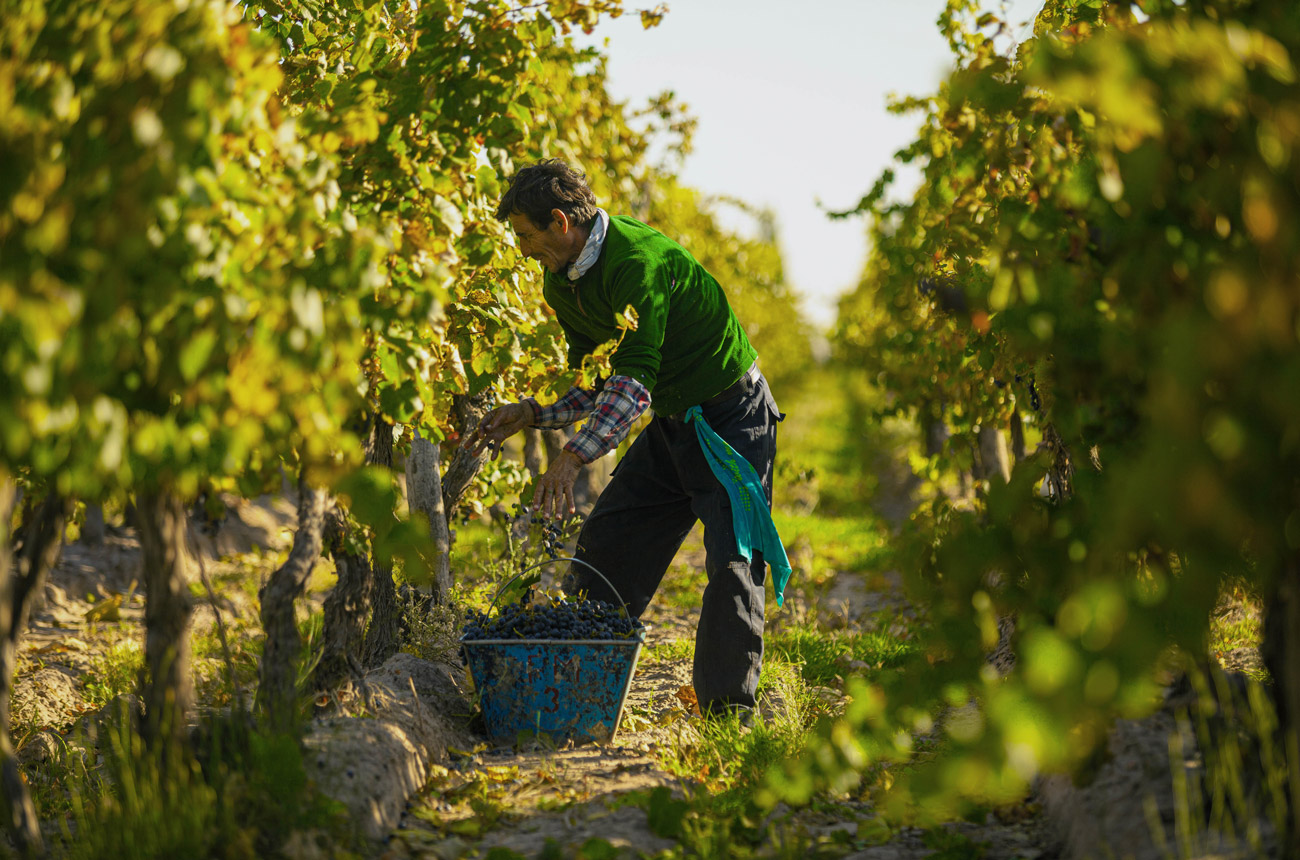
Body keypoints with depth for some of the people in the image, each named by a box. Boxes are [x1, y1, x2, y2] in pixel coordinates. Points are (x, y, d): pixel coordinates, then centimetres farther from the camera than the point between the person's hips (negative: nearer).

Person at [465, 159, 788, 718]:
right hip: (672, 422, 9)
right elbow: (599, 386, 11)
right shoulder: (562, 284, 3)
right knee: (604, 543, 6)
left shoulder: (640, 259, -27)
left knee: (733, 562, -14)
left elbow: (636, 379, -35)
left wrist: (575, 456, -41)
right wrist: (531, 415, -4)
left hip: (733, 417, -9)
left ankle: (727, 708, -9)